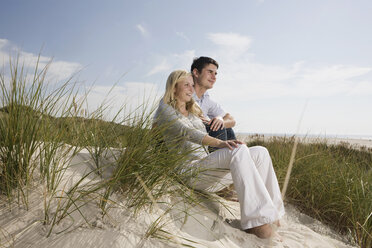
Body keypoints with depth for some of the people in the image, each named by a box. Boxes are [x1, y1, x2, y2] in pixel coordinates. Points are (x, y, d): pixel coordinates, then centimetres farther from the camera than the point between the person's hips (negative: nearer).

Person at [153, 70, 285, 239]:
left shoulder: (194, 112, 25)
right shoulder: (164, 111, 1)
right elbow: (187, 133, -19)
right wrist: (219, 143, -31)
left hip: (206, 166, 8)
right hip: (190, 171, -7)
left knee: (261, 153, -10)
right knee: (239, 150, -31)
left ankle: (269, 210, -14)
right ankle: (254, 220, -34)